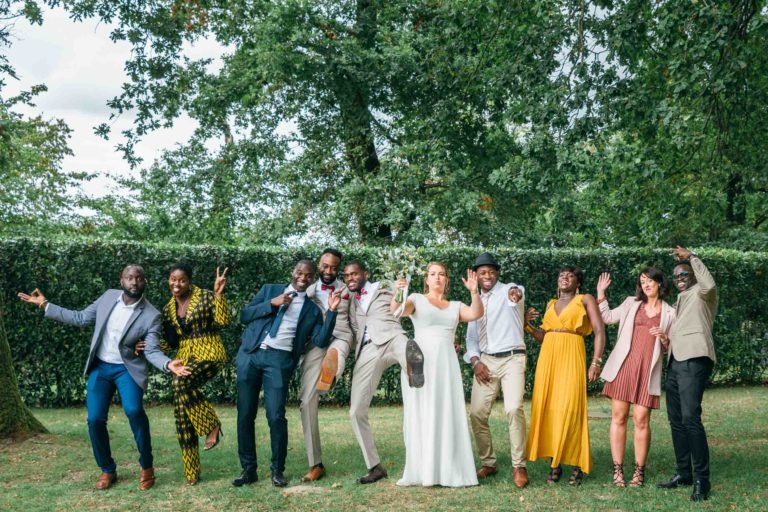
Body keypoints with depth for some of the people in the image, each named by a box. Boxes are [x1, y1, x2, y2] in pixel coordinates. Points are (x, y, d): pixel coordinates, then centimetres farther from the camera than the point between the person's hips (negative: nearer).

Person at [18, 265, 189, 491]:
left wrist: (168, 364, -37)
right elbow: (81, 318, 7)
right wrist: (45, 305, 5)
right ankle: (107, 470, 18)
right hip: (99, 367, 4)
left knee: (133, 410, -27)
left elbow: (152, 351, -15)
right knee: (95, 419, -4)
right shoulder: (109, 296, -2)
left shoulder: (151, 315, -13)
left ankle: (146, 467, -8)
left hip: (127, 368, -4)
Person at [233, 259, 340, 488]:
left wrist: (331, 311, -8)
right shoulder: (270, 290, 15)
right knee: (245, 415, 4)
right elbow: (244, 315, 7)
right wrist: (272, 303, -5)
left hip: (279, 359, -1)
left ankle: (277, 470, 8)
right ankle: (248, 469, 15)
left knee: (276, 416, -8)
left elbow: (321, 341, 0)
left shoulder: (312, 310, 13)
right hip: (250, 355, 2)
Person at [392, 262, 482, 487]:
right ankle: (422, 470, 1)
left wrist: (474, 292, -19)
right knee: (421, 414, -2)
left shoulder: (455, 306, 17)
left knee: (447, 414, 1)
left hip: (447, 363, 3)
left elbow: (476, 314, -1)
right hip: (420, 361, -3)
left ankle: (449, 471, 5)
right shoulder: (417, 299, 8)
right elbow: (396, 311, -11)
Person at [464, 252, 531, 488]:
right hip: (485, 361, 5)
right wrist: (475, 360, 0)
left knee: (514, 409, -21)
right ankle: (487, 463, 17)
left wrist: (515, 292, -53)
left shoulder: (508, 291, -1)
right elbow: (471, 337, 18)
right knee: (477, 412, 0)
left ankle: (518, 466, -10)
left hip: (512, 359, -5)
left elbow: (518, 293, -27)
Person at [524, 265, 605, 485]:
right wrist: (526, 325, 1)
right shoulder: (551, 304, 20)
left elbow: (600, 332, -2)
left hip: (571, 356, -5)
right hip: (547, 356, 5)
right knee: (547, 408, 0)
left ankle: (577, 465, -3)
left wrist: (596, 361, -11)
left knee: (569, 409, -11)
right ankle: (554, 464, 7)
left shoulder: (585, 300, 6)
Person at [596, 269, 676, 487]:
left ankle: (639, 471, 7)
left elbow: (671, 348, 15)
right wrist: (601, 293, 7)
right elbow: (607, 317, 12)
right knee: (618, 416, -2)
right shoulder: (631, 303, 15)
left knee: (641, 419, -4)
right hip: (624, 364, 1)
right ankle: (618, 469, 4)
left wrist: (664, 339, -7)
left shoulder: (670, 313, 12)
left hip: (648, 369, -1)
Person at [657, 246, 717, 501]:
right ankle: (683, 473, 17)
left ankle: (701, 479, -12)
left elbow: (709, 284, -22)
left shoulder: (701, 295, 2)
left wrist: (691, 257, -16)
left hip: (694, 360, -9)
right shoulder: (679, 302, 26)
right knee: (676, 420, 9)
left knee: (690, 417, -17)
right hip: (675, 361, 9)